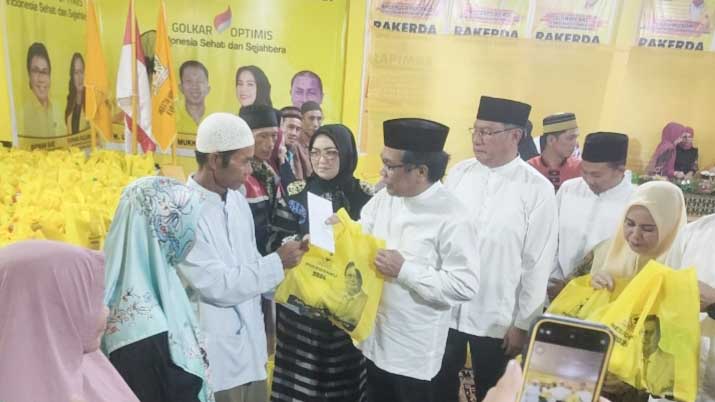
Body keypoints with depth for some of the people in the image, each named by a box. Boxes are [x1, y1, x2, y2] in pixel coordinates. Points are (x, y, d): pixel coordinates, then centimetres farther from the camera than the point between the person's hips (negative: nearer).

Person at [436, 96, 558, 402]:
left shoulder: (537, 189, -12)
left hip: (497, 319, -2)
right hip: (446, 308, 3)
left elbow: (538, 264, -9)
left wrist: (523, 324, -5)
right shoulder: (459, 173, -3)